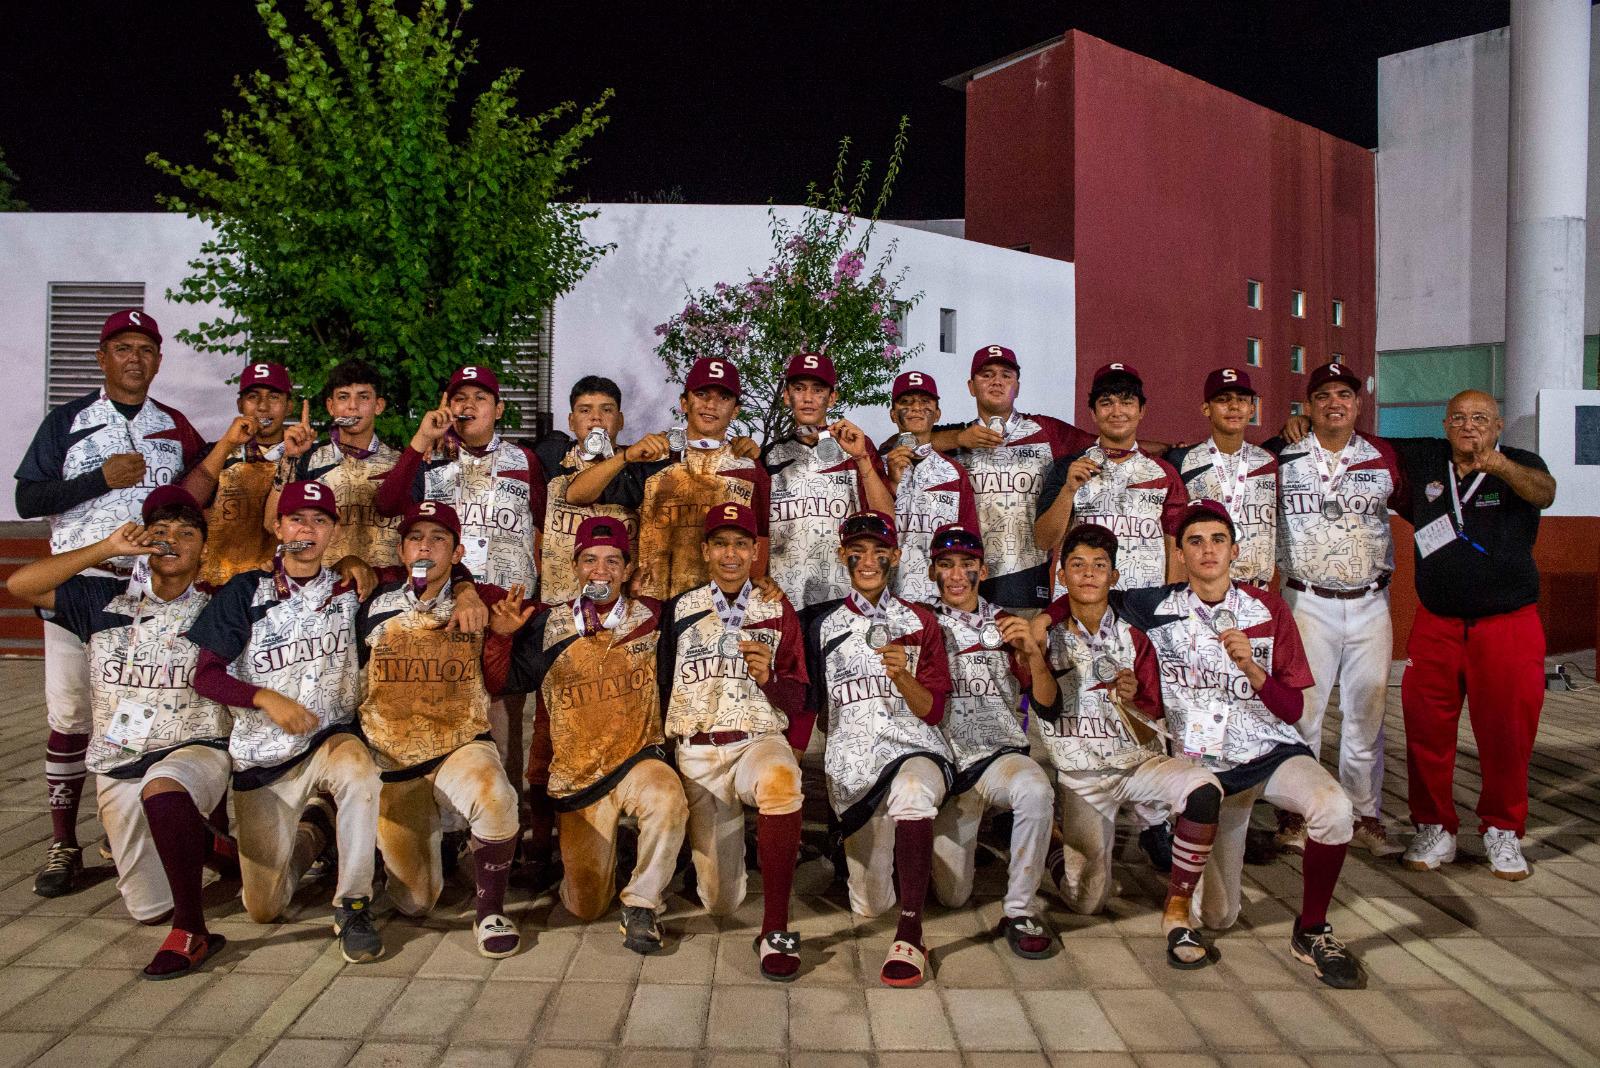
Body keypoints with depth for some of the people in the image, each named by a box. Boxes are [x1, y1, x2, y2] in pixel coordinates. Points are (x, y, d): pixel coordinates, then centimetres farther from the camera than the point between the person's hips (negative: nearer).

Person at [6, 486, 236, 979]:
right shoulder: (105, 600, 4)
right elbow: (20, 584, -7)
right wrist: (107, 547, -13)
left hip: (196, 750, -3)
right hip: (120, 767, 4)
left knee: (162, 788, -42)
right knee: (148, 909, 6)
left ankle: (192, 933, -30)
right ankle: (202, 842, 39)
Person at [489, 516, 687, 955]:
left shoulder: (651, 618, -3)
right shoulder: (549, 626, -1)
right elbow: (501, 681, 5)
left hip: (639, 758, -1)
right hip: (578, 774, 1)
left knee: (668, 800, -38)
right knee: (586, 907, 3)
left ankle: (641, 904, -15)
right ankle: (592, 858, 39)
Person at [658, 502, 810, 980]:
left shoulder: (778, 611, 8)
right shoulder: (678, 610, 8)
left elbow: (801, 700, 7)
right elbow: (660, 686, 8)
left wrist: (768, 678, -12)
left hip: (760, 742, -1)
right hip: (697, 753, 1)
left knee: (779, 782, -40)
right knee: (720, 903, -2)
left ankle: (775, 931, -28)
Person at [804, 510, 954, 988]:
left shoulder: (920, 622, 11)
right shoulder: (823, 624, 14)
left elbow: (932, 711, 6)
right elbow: (808, 705, 18)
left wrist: (902, 675, -13)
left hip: (913, 747, -2)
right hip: (851, 760, 2)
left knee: (912, 790, -40)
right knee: (869, 906, -2)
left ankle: (910, 934, -29)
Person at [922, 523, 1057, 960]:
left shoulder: (1006, 625, 13)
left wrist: (1033, 652, -9)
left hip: (1003, 752, 1)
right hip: (948, 763, 0)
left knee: (1036, 790, -35)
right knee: (953, 895, -6)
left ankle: (1019, 909, -17)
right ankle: (963, 842, 29)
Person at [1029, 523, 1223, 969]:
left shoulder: (1133, 639, 1)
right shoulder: (1050, 633, 1)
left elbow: (1150, 730, -2)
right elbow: (1046, 706, -12)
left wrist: (1131, 700, -24)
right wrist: (1037, 653, -28)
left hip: (1138, 762, 1)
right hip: (1081, 776, -1)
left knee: (1205, 789, -32)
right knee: (1087, 903, -8)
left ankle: (1177, 910, -16)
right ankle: (1064, 846, 27)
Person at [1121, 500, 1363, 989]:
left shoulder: (1269, 609, -2)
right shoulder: (1155, 608, -3)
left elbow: (1292, 711, -4)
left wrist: (1251, 667, -22)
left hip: (1271, 750, 0)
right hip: (1203, 764, 0)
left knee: (1333, 808, -33)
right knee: (1215, 918, 2)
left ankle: (1311, 931, -8)